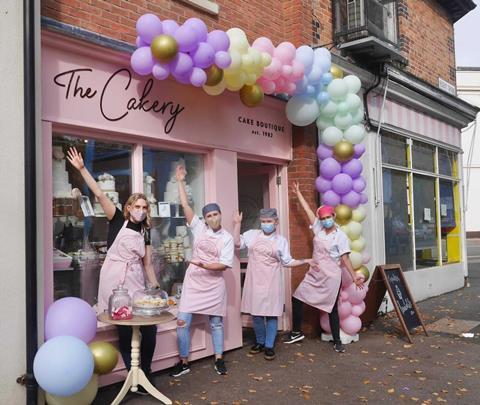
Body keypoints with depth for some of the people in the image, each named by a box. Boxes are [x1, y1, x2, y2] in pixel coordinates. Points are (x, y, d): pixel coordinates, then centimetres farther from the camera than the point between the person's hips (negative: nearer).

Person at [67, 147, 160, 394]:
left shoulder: (145, 233, 11)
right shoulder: (118, 221, 0)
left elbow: (147, 264, 14)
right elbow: (100, 195, -8)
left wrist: (156, 288, 10)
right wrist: (82, 169, -15)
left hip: (137, 283, 4)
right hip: (115, 280, -4)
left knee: (149, 327, -2)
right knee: (125, 331, -2)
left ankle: (144, 376, 13)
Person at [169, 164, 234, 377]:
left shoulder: (227, 238, -5)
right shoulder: (199, 228, -1)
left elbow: (225, 264, -11)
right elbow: (185, 206, -4)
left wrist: (204, 265, -25)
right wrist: (181, 182, -7)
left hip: (214, 285, -1)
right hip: (193, 282, 1)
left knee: (216, 323, 11)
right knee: (182, 321, -3)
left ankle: (219, 360, 25)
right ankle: (184, 362, 11)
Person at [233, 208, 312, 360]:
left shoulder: (281, 240, 4)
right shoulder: (252, 234, 6)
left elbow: (287, 262, 5)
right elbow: (237, 243, -2)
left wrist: (305, 261, -4)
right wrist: (237, 224, -5)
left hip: (271, 281, -1)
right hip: (255, 280, 1)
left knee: (271, 313, 0)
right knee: (256, 312, 8)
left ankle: (269, 346, 12)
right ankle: (260, 342, 26)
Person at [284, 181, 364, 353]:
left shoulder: (340, 236, -7)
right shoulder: (318, 228, 5)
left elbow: (345, 258, -6)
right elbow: (308, 209, 7)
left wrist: (354, 276, -12)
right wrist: (298, 192, 11)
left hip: (331, 277, -5)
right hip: (314, 275, 5)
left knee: (332, 308, 2)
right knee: (297, 298, 2)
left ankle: (337, 342, 15)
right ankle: (297, 332, 17)